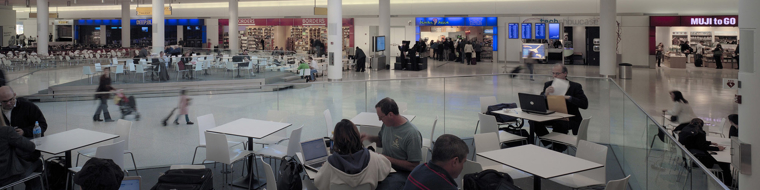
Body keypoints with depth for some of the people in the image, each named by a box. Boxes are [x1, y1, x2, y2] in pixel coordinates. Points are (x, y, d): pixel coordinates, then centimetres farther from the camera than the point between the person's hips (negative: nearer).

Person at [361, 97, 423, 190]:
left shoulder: (412, 134, -20)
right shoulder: (387, 123, 4)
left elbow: (414, 165, -17)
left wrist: (389, 159, -17)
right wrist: (369, 137, 2)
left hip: (402, 172, -7)